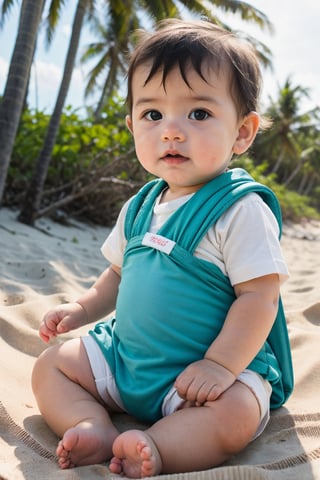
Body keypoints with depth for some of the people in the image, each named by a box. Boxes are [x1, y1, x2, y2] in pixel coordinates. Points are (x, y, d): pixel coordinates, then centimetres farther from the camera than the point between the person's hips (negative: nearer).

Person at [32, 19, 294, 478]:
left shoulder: (241, 209, -17)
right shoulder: (140, 207, 5)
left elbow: (259, 294, -19)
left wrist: (220, 364, -25)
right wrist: (83, 307, 7)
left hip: (215, 365, -6)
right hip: (125, 354, 7)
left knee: (233, 415, -35)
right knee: (50, 365, 2)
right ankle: (96, 429, -16)